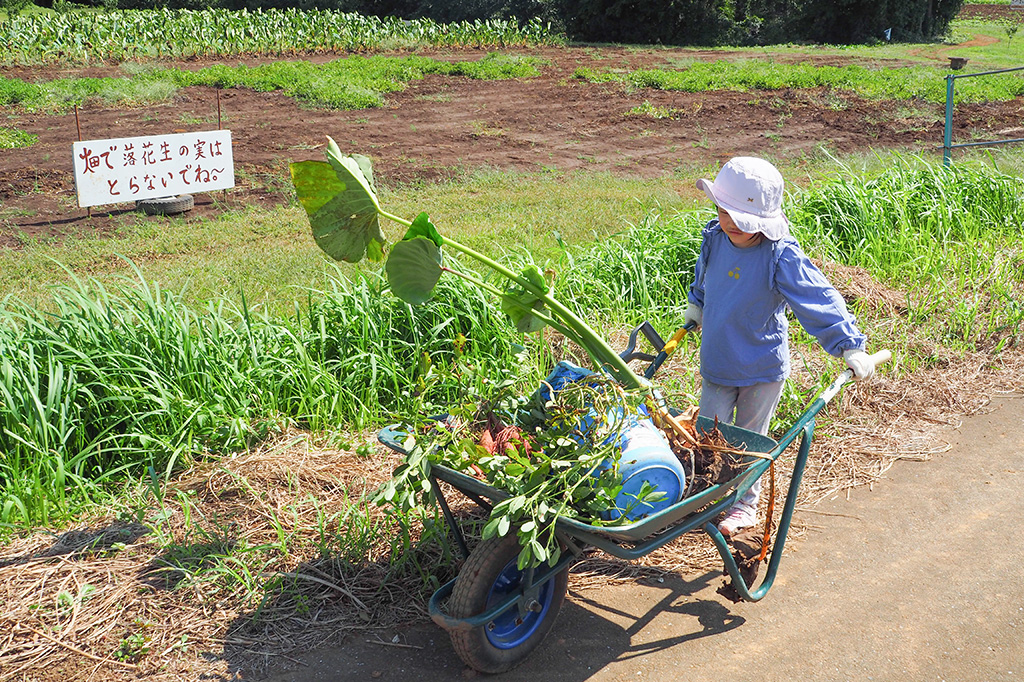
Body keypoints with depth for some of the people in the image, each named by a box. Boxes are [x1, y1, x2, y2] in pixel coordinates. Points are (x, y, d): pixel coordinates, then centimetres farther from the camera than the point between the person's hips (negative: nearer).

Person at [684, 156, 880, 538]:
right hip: (717, 361, 4)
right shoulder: (715, 237, -7)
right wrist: (696, 307, 32)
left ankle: (746, 503, 33)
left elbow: (820, 300, -24)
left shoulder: (781, 256, -24)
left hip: (762, 367, -4)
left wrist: (850, 346, -29)